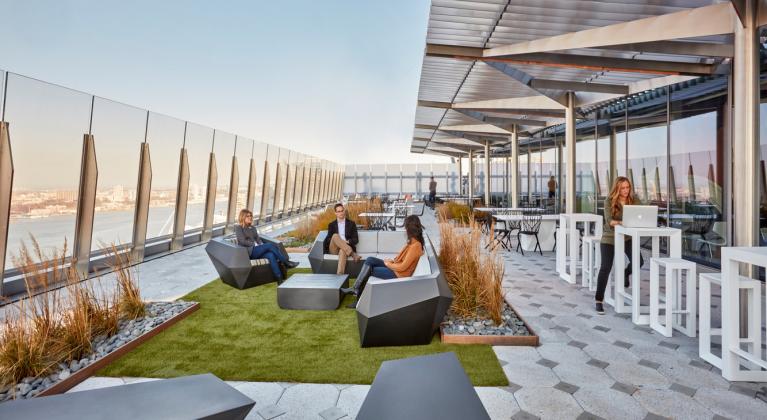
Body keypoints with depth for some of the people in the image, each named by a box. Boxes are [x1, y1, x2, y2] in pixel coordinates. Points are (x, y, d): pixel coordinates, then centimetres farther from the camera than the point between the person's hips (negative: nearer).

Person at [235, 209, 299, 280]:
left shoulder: (253, 228, 22)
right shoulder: (238, 228, 2)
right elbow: (242, 241, -9)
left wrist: (262, 246, -2)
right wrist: (254, 244, -13)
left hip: (258, 251, 6)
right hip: (249, 251, -5)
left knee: (271, 255, -30)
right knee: (270, 245, -28)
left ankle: (280, 278, -41)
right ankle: (286, 262, -20)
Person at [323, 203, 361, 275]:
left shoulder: (351, 224, 16)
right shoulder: (331, 225, 19)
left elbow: (356, 239, 8)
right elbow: (328, 239, 9)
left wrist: (347, 241, -12)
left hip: (346, 247, -1)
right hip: (334, 249, 1)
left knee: (343, 251, -39)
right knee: (335, 236, -31)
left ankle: (340, 274, -58)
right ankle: (353, 254, -39)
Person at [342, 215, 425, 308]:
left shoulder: (415, 246, -27)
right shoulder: (413, 241, 3)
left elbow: (403, 267, -25)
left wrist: (388, 264, -11)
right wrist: (392, 261, 1)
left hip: (398, 273, -9)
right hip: (396, 266, 9)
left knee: (369, 269, -3)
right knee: (370, 260, -1)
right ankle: (355, 288, -3)